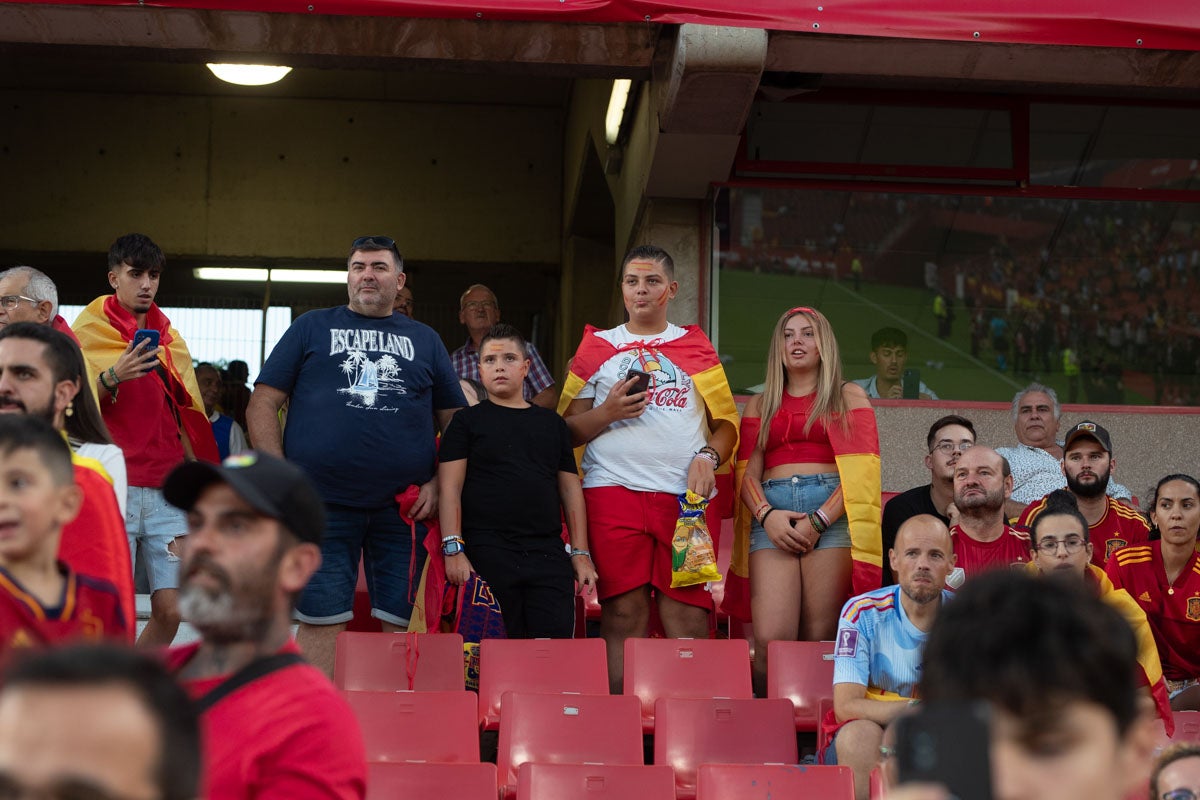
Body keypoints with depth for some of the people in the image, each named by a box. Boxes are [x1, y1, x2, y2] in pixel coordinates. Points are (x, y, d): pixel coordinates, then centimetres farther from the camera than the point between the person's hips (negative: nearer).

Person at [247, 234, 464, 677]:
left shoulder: (425, 340, 17)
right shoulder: (312, 328, 11)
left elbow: (455, 420, 17)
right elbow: (262, 405, 7)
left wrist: (439, 483, 1)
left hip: (405, 509, 2)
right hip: (322, 504, -2)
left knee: (402, 625, 2)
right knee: (322, 624, -1)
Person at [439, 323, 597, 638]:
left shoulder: (552, 423, 19)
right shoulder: (468, 420, 9)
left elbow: (571, 490, 17)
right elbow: (450, 488, 1)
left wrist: (581, 554, 9)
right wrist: (453, 549, -10)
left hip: (548, 555, 3)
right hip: (487, 553, -2)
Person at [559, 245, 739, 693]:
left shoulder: (696, 348, 18)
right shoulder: (596, 348, 16)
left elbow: (727, 423, 16)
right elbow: (566, 431, 12)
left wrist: (709, 457, -4)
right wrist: (607, 413, -6)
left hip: (688, 494, 1)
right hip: (613, 492, -1)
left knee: (689, 615, -7)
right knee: (623, 614, -5)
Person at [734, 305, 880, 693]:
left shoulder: (849, 397, 16)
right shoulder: (760, 405, 24)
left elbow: (861, 469, 4)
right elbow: (748, 474, 13)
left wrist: (819, 520, -9)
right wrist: (766, 515, -8)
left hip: (833, 513, -2)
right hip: (772, 513, 2)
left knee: (819, 641, -11)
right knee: (770, 638, -16)